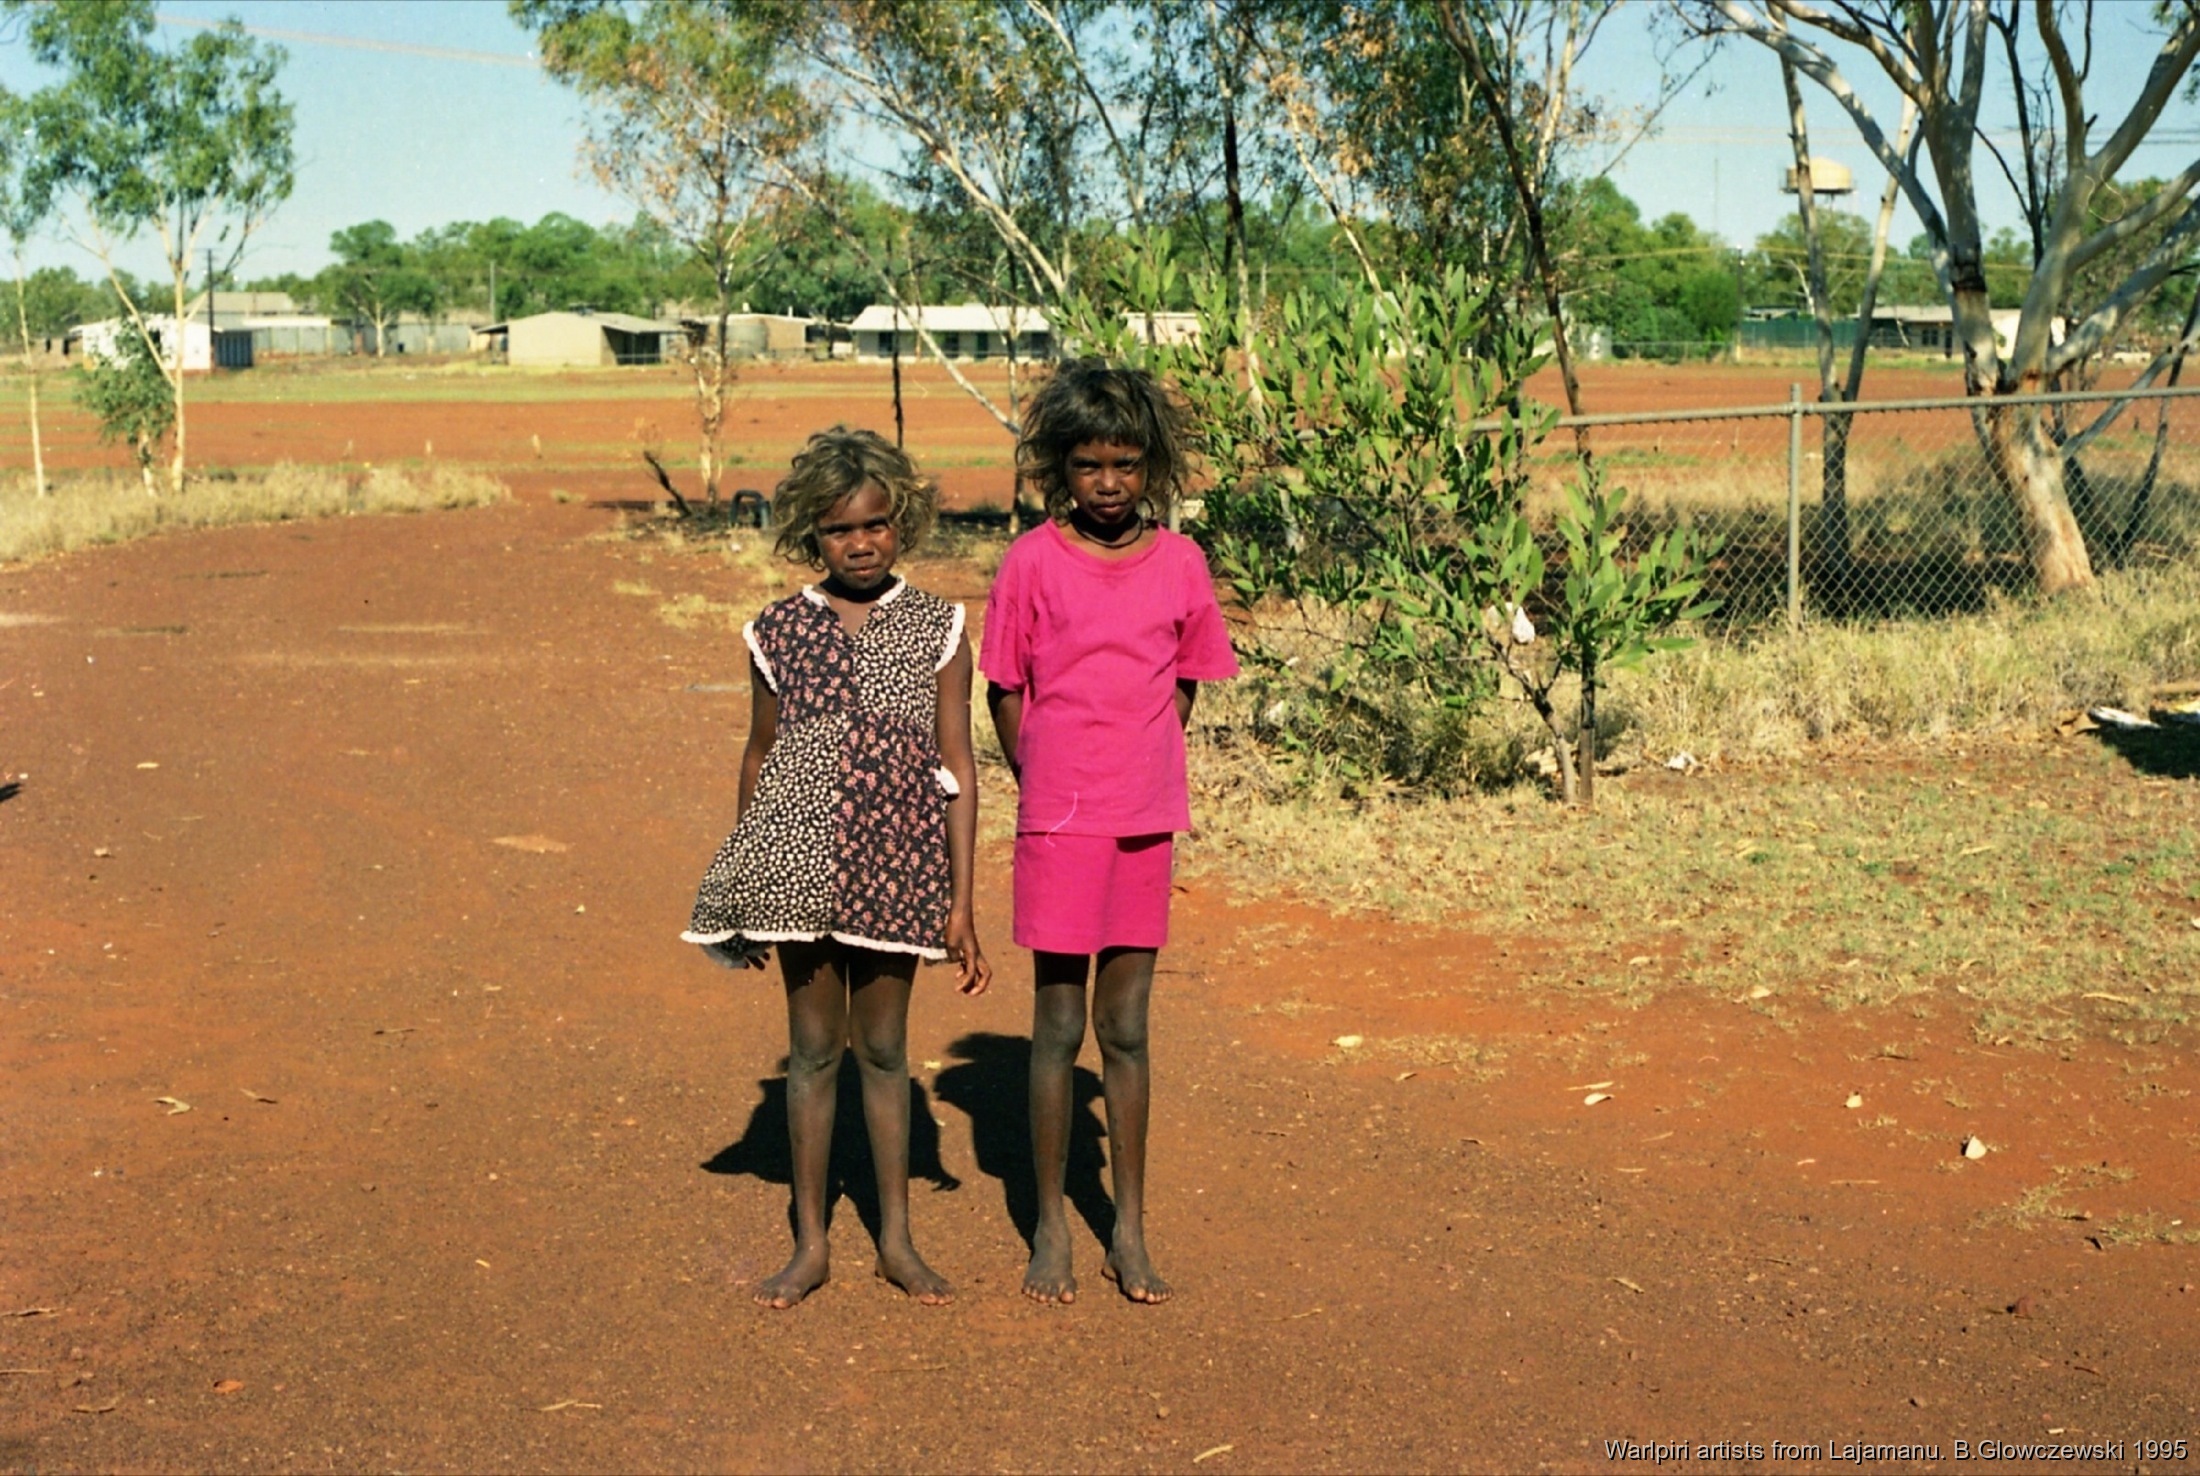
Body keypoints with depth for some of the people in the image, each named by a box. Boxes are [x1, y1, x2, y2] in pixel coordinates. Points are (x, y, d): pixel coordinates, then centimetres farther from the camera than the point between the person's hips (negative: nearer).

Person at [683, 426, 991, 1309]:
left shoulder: (937, 630, -1)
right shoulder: (779, 632, 1)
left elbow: (957, 768, -2)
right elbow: (759, 757, 9)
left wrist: (961, 904, -5)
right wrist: (739, 892, 10)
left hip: (895, 866, 0)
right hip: (801, 862, 1)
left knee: (884, 1048, 10)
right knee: (813, 1048, 8)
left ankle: (896, 1238, 23)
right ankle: (809, 1244, 20)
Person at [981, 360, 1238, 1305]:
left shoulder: (1180, 563, 2)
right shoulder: (1033, 562, -5)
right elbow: (1006, 694, 1)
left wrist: (1142, 783, 6)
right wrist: (1048, 790, 1)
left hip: (1147, 824, 2)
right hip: (1058, 825, -2)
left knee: (1126, 1029, 10)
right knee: (1058, 1028, 5)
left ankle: (1129, 1231, 19)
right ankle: (1050, 1227, 17)